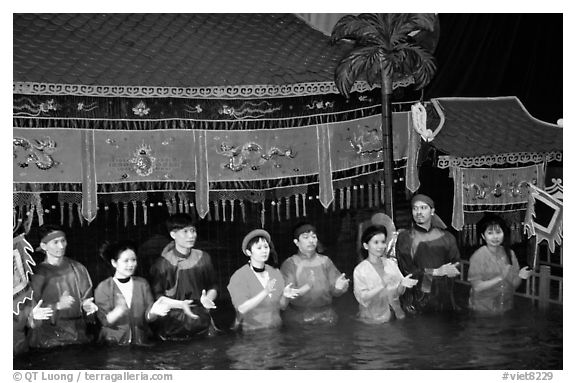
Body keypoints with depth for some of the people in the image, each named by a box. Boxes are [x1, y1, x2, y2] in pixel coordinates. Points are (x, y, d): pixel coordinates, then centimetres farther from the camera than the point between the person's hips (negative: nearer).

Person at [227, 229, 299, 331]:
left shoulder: (275, 272, 7)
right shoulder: (239, 276, -6)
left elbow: (282, 306, 9)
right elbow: (242, 309, -16)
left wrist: (285, 296, -12)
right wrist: (265, 293, -26)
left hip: (276, 329, 4)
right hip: (251, 331, -4)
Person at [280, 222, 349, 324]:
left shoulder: (325, 261, 7)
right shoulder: (289, 264, 0)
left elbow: (334, 291, 3)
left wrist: (338, 287, -20)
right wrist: (307, 286, -27)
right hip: (297, 319, -2)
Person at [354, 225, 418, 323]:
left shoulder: (391, 263, 4)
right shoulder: (360, 270, -7)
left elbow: (398, 292, 8)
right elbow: (362, 298, -16)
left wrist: (402, 284, -14)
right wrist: (382, 285, -25)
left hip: (393, 315, 4)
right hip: (372, 320, -4)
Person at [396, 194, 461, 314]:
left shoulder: (446, 237, 6)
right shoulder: (404, 237, 0)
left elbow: (456, 266, 0)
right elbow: (406, 270, -7)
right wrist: (436, 272, -14)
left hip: (443, 299, 2)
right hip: (417, 300, -2)